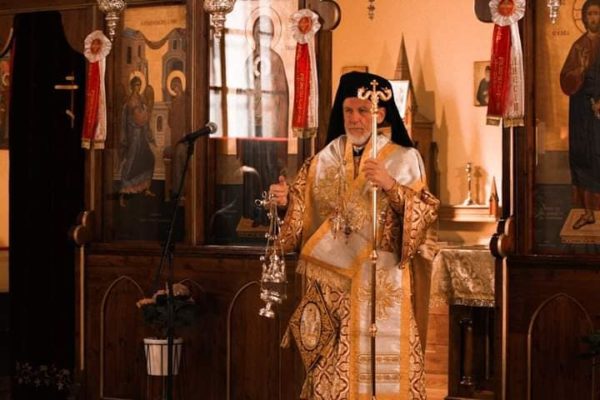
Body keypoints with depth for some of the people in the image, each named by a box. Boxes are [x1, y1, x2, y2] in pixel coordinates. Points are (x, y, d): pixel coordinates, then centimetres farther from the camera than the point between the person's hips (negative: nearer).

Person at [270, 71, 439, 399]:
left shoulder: (404, 159, 3)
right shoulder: (325, 160, 11)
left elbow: (424, 214, -8)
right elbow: (303, 213, 6)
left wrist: (391, 186, -22)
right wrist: (286, 200, -14)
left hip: (384, 283, -2)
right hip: (334, 281, 2)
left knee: (381, 362, -5)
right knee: (333, 368, -2)